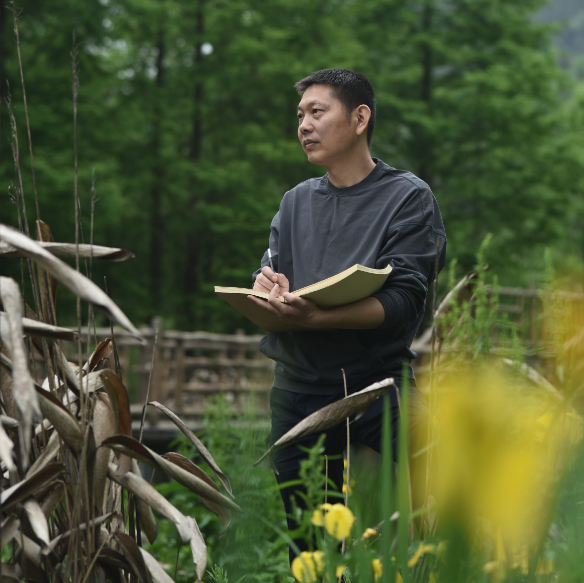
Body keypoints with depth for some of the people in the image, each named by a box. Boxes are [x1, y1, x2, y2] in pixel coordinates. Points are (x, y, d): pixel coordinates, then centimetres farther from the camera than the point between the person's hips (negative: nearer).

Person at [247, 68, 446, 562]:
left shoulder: (409, 198, 0)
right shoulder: (296, 202, 18)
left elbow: (402, 302, -12)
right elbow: (267, 278, 13)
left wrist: (316, 317, -26)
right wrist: (266, 287, -13)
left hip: (377, 389, -5)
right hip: (297, 390, 5)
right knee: (303, 538, 9)